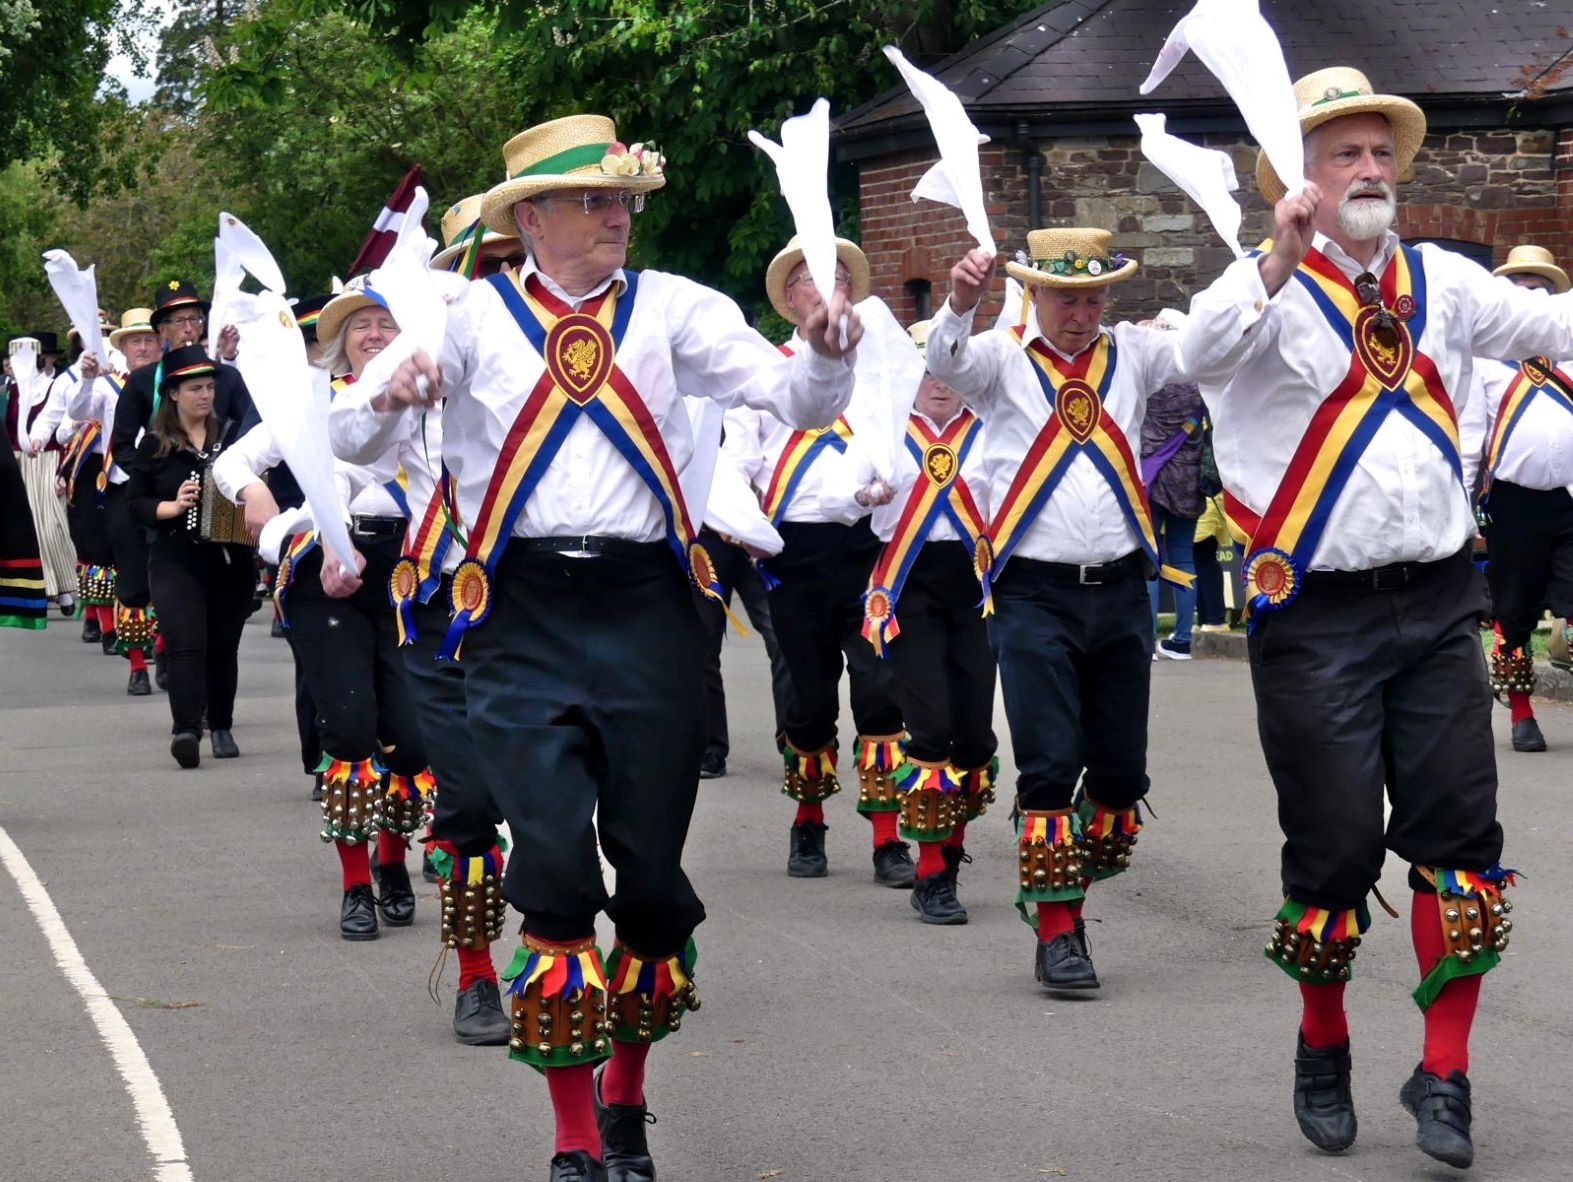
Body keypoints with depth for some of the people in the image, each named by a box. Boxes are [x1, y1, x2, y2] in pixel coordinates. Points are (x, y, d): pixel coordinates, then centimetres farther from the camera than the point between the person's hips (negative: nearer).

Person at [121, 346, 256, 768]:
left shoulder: (230, 437, 3)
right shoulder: (154, 445, 2)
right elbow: (134, 504, 2)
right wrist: (173, 506, -14)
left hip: (230, 560, 2)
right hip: (176, 562, -2)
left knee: (223, 646, 10)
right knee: (186, 643, -16)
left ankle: (221, 728, 24)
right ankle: (186, 730, -25)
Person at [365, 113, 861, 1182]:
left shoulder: (673, 308, 9)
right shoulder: (474, 316, 6)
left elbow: (792, 397, 1)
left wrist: (828, 357, -21)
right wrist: (395, 396, -18)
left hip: (647, 610, 2)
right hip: (525, 619, -1)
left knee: (653, 866, 7)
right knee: (555, 872, -7)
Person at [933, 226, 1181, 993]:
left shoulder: (1131, 352, 12)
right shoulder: (1003, 359, 3)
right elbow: (946, 361, -16)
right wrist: (960, 303, -37)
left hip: (1120, 590, 4)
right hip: (1034, 593, -3)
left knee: (1121, 769, 7)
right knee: (1049, 767, -6)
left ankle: (1062, 884, 27)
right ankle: (1057, 930, -1)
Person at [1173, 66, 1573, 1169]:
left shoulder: (1441, 280, 11)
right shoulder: (1270, 287, -4)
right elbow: (1205, 350, -24)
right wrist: (1285, 257, -36)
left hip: (1438, 600, 4)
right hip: (1318, 613, -4)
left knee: (1459, 835, 1)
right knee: (1334, 847, 3)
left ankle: (1445, 1077, 10)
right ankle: (1324, 1051, 26)